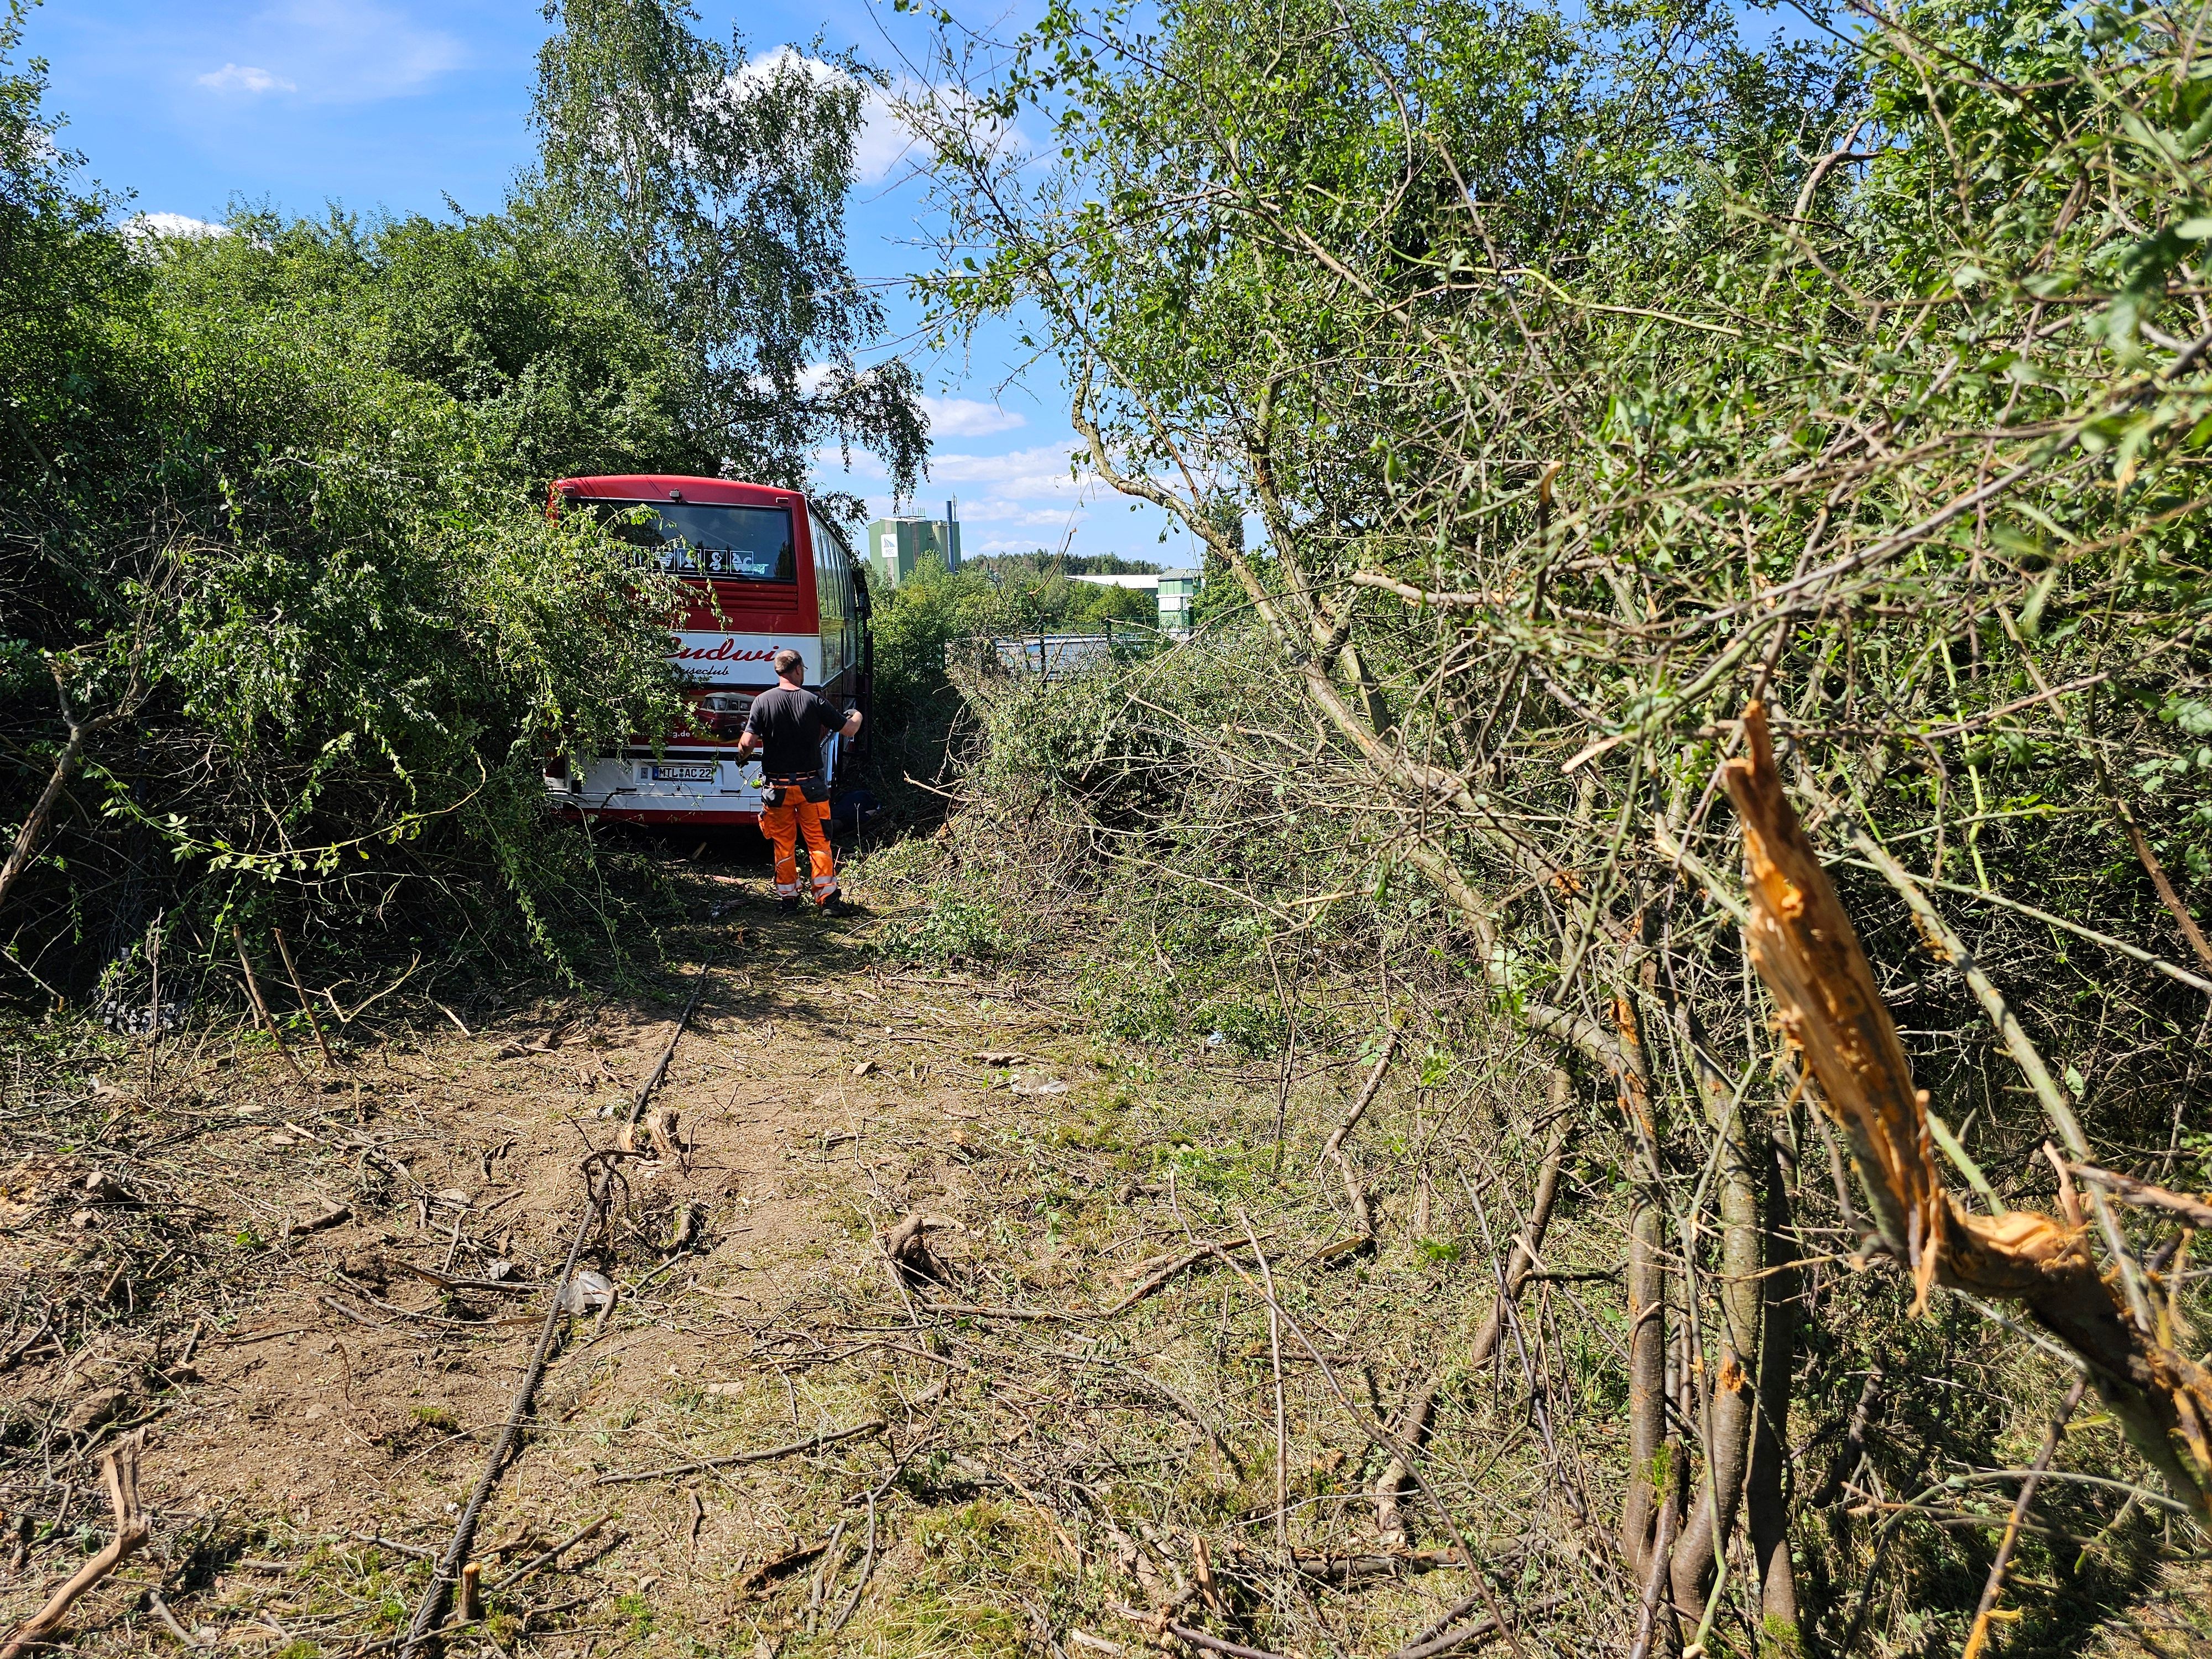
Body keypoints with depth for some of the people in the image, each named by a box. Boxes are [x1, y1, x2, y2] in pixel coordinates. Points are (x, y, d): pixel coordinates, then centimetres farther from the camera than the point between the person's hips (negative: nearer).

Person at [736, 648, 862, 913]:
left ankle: (788, 897, 19)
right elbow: (850, 731, -2)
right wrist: (857, 716, 20)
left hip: (777, 787, 1)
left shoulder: (763, 701, -8)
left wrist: (745, 749, 10)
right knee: (818, 842, 8)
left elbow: (746, 745, -14)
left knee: (783, 844, 13)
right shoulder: (814, 701, -9)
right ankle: (827, 897, 7)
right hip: (810, 786, -1)